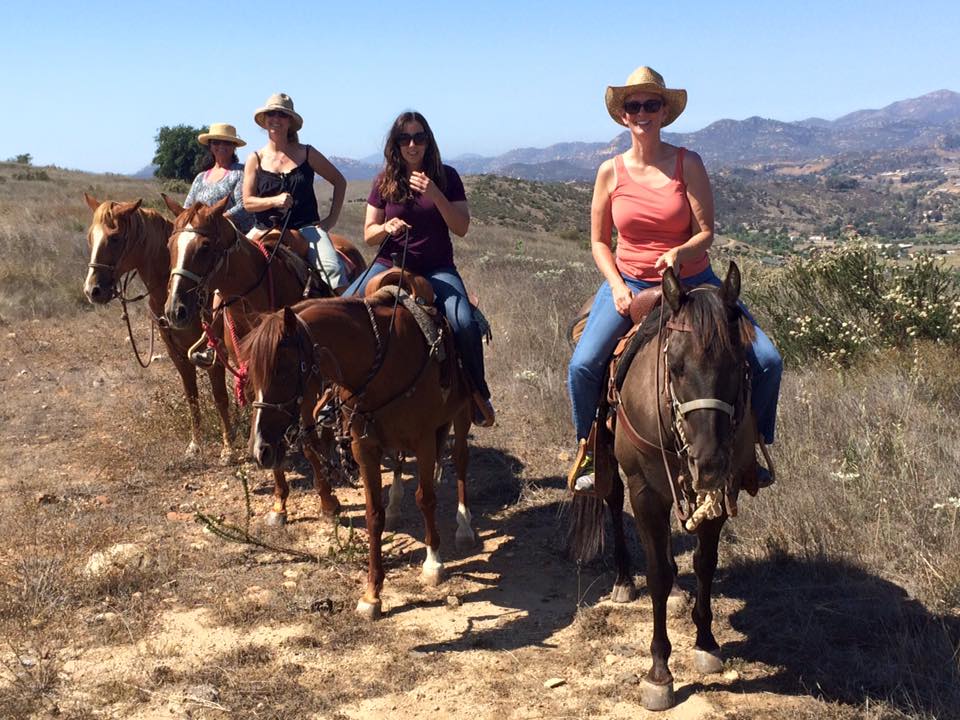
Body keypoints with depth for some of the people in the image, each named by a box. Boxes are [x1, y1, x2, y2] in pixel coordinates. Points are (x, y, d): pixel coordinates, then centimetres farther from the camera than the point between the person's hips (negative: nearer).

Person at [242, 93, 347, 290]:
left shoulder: (307, 154, 6)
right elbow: (247, 202, 2)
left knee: (332, 268, -26)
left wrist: (332, 219, 5)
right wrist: (275, 201, -17)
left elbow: (339, 182, 14)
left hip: (307, 228, -1)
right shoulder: (255, 160, 7)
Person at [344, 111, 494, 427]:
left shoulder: (446, 176, 2)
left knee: (464, 324, -27)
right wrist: (386, 227, -17)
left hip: (437, 268, -1)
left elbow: (461, 228, -5)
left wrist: (435, 195, -18)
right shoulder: (384, 181, 5)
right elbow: (368, 234, 7)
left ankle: (478, 393, -5)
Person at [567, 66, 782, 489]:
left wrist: (679, 253, -28)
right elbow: (598, 241, 5)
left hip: (692, 282, 0)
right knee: (582, 365, -23)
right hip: (630, 283, 0)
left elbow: (706, 233, -6)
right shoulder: (610, 172, -1)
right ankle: (587, 451, 4)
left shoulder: (688, 164, -5)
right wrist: (617, 288, -10)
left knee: (767, 361, -12)